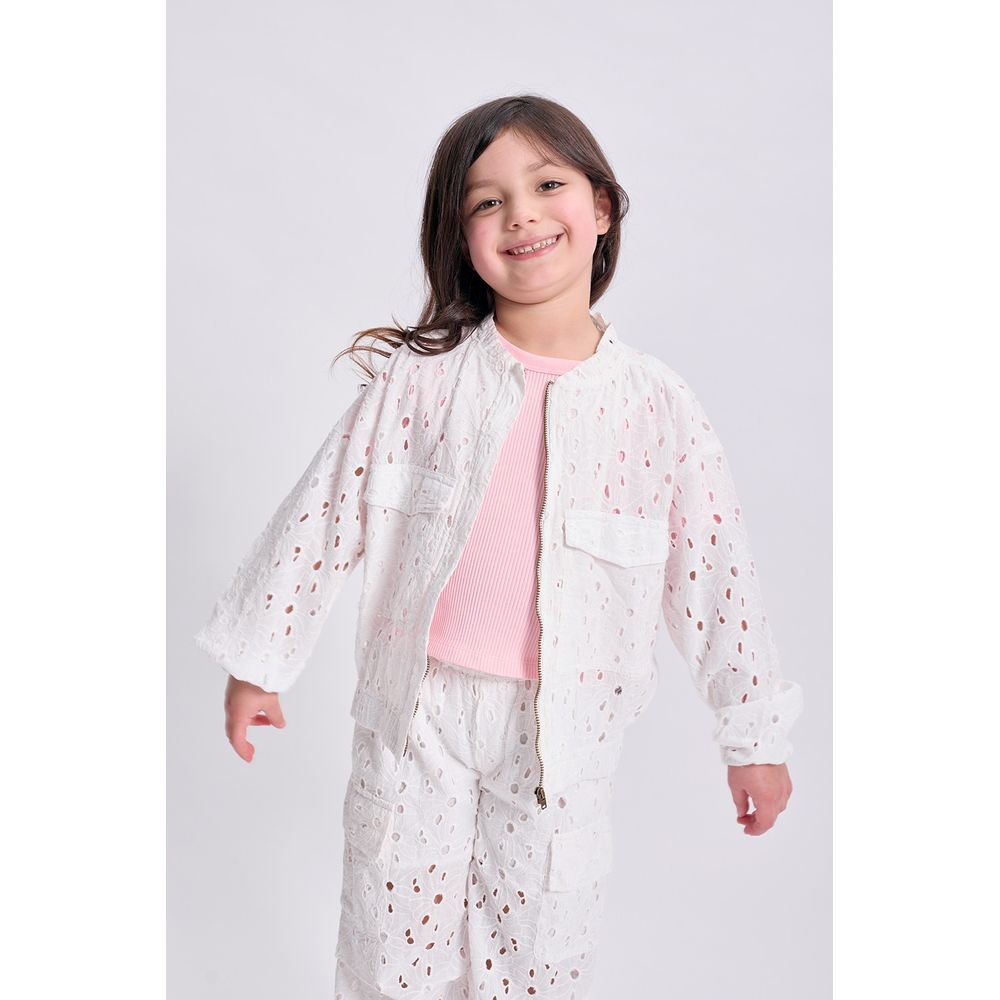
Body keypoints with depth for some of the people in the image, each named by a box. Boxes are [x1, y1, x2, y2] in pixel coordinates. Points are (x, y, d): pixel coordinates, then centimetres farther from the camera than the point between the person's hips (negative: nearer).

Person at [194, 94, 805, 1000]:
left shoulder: (658, 406, -7)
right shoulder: (422, 378, -8)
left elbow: (715, 574, -1)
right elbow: (326, 515, -1)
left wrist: (755, 732, 5)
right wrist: (259, 661, 4)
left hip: (565, 726, 0)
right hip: (419, 711, 1)